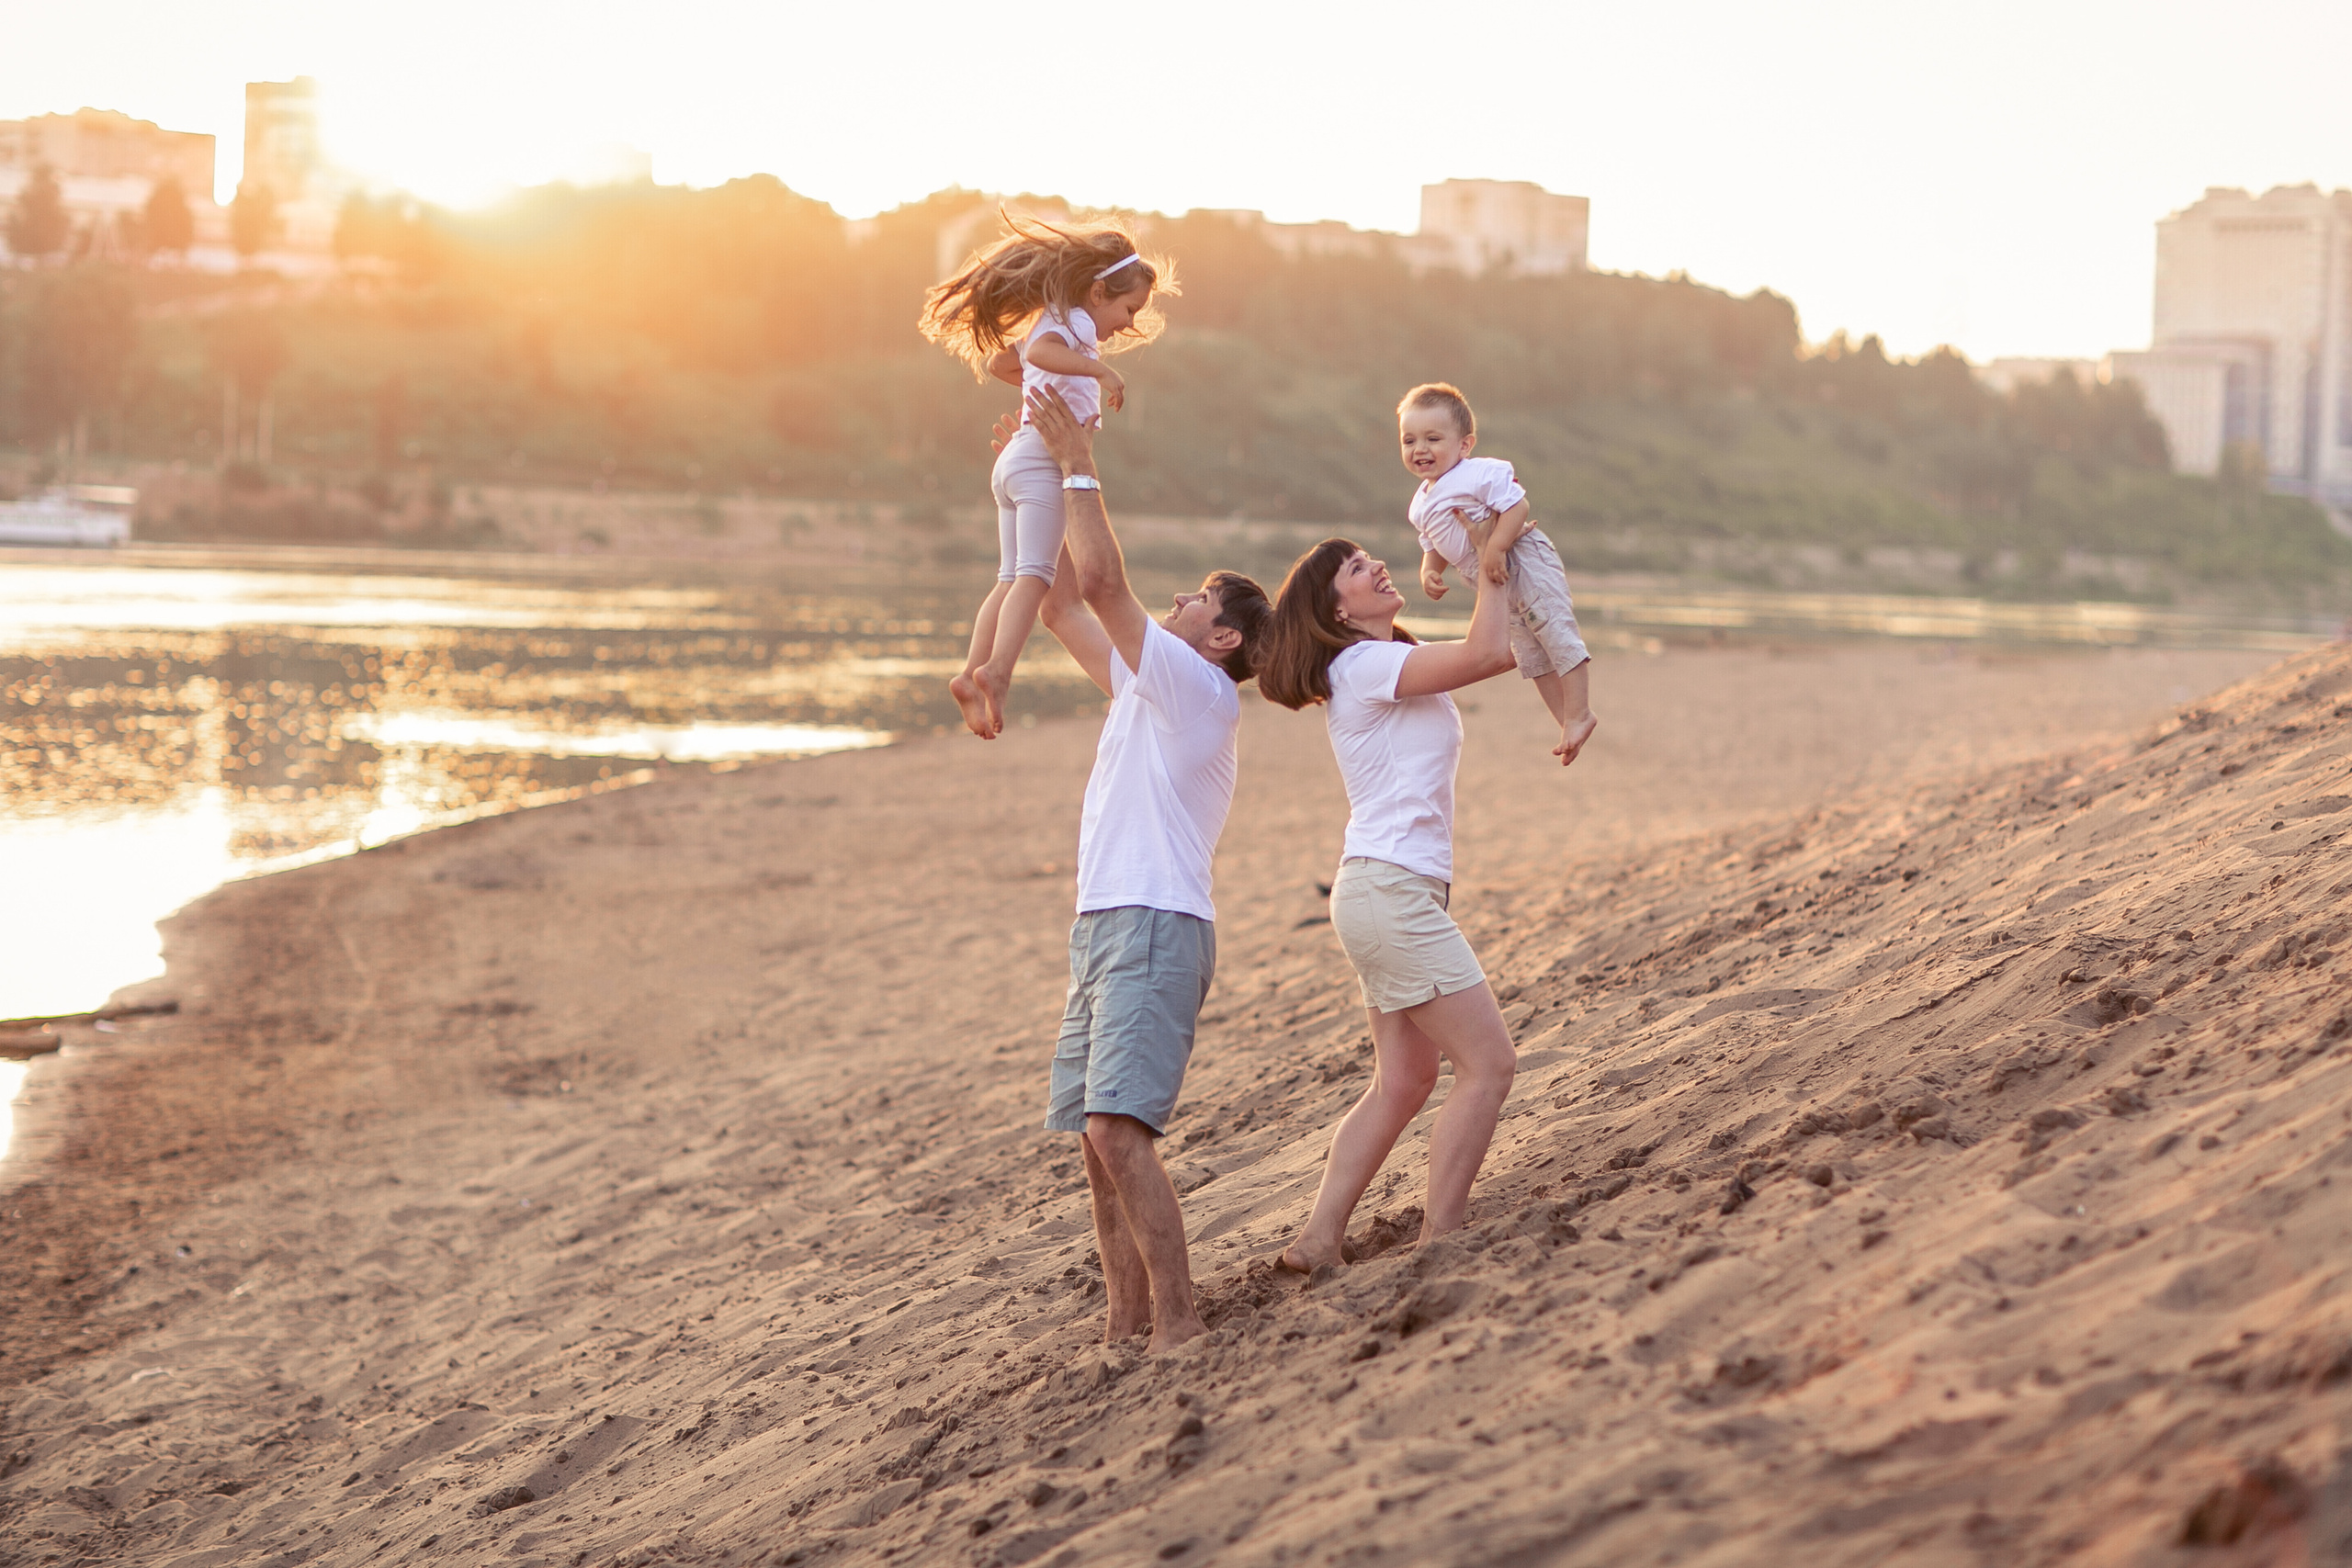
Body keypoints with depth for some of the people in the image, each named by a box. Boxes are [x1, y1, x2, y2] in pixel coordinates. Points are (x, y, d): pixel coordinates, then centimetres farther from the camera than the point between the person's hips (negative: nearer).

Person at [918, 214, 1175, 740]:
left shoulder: (1052, 323, 25)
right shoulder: (1076, 322, -4)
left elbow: (998, 362, 37)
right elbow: (1039, 352, -25)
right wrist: (1100, 370, -31)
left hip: (1016, 458, 10)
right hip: (1043, 457, -10)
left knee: (1013, 579, 8)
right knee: (1035, 574, -19)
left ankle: (972, 676, -1)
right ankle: (997, 669, -34)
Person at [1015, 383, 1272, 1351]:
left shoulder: (1199, 690, -5)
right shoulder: (1144, 683, 21)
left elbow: (1105, 583, -12)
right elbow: (1063, 605, 26)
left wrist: (1081, 469, -6)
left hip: (1156, 928, -10)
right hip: (1104, 929, 10)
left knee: (1118, 1129, -20)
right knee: (1098, 1142, 6)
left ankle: (1179, 1324, -21)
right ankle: (1126, 1325, 9)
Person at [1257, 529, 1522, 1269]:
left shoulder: (1393, 665, 19)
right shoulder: (1365, 664, -11)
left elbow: (1496, 653, 23)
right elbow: (1485, 652, -19)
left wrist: (1495, 564, 15)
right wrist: (1492, 562, -7)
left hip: (1386, 895, 10)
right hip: (1391, 889, -10)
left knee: (1402, 1083, 10)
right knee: (1487, 1063, -10)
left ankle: (1320, 1238, 8)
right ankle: (1439, 1240, -10)